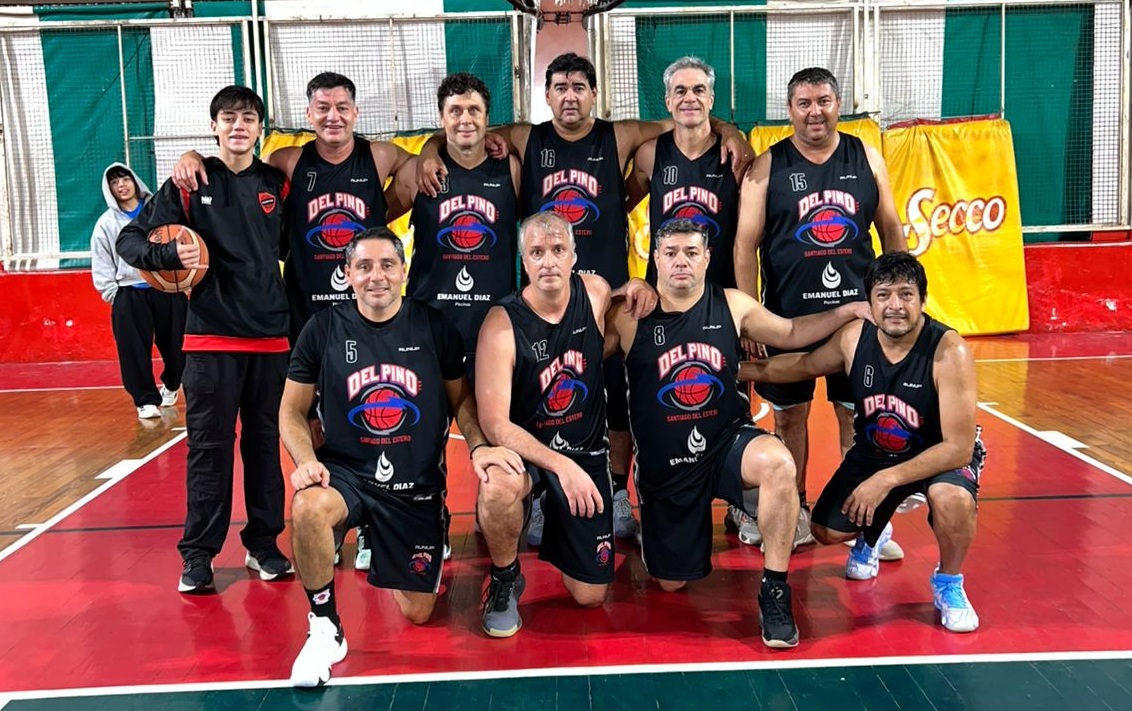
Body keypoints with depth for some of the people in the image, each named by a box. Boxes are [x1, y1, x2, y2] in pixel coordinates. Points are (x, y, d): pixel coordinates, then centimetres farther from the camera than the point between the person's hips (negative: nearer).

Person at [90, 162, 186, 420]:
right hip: (130, 295, 0)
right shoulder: (106, 223, 5)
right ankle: (146, 400, 7)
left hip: (168, 290, 0)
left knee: (175, 345, 6)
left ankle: (171, 385, 33)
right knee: (135, 351, -4)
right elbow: (101, 265, 6)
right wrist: (114, 296, -1)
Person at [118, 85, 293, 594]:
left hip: (270, 333, 2)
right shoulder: (189, 182, 1)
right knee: (208, 445, 2)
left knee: (266, 442, 8)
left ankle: (263, 544, 20)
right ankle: (198, 554, 13)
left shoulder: (277, 184, 6)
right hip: (210, 335, -2)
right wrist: (170, 255, -19)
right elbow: (129, 240, -1)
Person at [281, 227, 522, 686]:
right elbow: (292, 411, 2)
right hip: (346, 472, -1)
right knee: (307, 509, -37)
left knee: (418, 613, 5)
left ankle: (387, 559, 41)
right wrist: (306, 460, -16)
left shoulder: (434, 327, -4)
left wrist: (478, 445, -12)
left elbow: (461, 398, 7)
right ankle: (325, 628, -14)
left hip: (417, 485, 1)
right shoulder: (323, 330, -5)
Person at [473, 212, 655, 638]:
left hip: (587, 454, 4)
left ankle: (551, 520, 36)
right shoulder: (502, 325, -21)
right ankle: (505, 580, -9)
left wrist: (637, 289, -6)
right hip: (522, 449, -3)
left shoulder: (595, 292, -8)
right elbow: (494, 424, -24)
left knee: (590, 596, 5)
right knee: (498, 487, -41)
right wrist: (560, 465, -36)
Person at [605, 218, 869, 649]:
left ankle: (774, 590, -19)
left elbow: (791, 334, 11)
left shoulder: (732, 306, -1)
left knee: (779, 463, -36)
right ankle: (653, 528, 45)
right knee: (671, 584, 8)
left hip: (727, 441, 1)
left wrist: (849, 310, 4)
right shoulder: (630, 315, -9)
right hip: (665, 464, -1)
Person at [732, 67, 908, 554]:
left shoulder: (867, 158, 4)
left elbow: (891, 232, 10)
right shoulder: (767, 167, -3)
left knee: (858, 415, 7)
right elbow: (745, 244, -4)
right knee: (790, 414, 9)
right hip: (788, 315, -1)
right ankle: (795, 512, 24)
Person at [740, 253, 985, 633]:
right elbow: (806, 364, 7)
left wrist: (888, 479, -34)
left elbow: (959, 448, -30)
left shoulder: (949, 351, -30)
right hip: (874, 451, 5)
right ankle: (871, 536, 37)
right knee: (827, 531, -2)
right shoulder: (854, 337, -16)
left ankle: (948, 584, -4)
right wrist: (738, 370, 9)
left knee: (952, 499, -37)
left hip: (943, 455, -4)